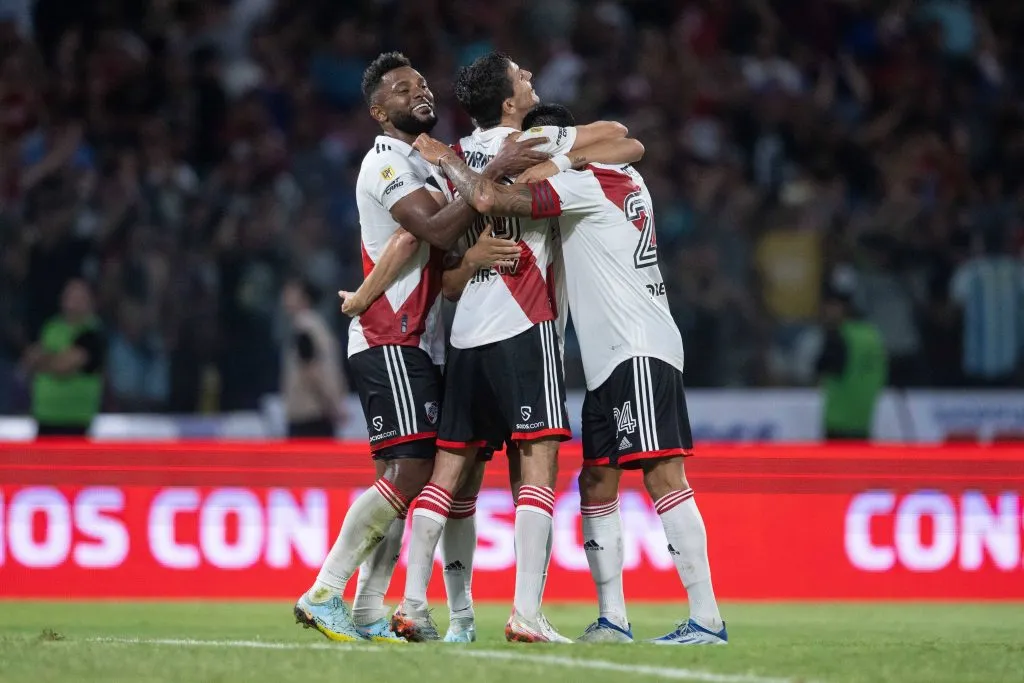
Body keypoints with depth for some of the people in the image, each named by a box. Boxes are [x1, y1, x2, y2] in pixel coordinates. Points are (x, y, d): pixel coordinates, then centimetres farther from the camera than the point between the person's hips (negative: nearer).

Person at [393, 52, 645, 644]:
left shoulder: (455, 158, 13)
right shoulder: (536, 144, -3)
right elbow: (620, 137, 5)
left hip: (467, 331, 6)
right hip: (524, 327, -6)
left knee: (448, 467, 9)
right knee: (539, 464, -9)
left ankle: (413, 603, 6)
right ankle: (527, 612, -18)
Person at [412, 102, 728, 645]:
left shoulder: (586, 185, -9)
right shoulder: (622, 181, 18)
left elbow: (490, 199, -17)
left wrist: (446, 159, 0)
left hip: (639, 352, -10)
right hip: (609, 361, 10)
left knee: (663, 475, -15)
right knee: (596, 484, 10)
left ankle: (707, 618, -19)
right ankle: (612, 619, 12)